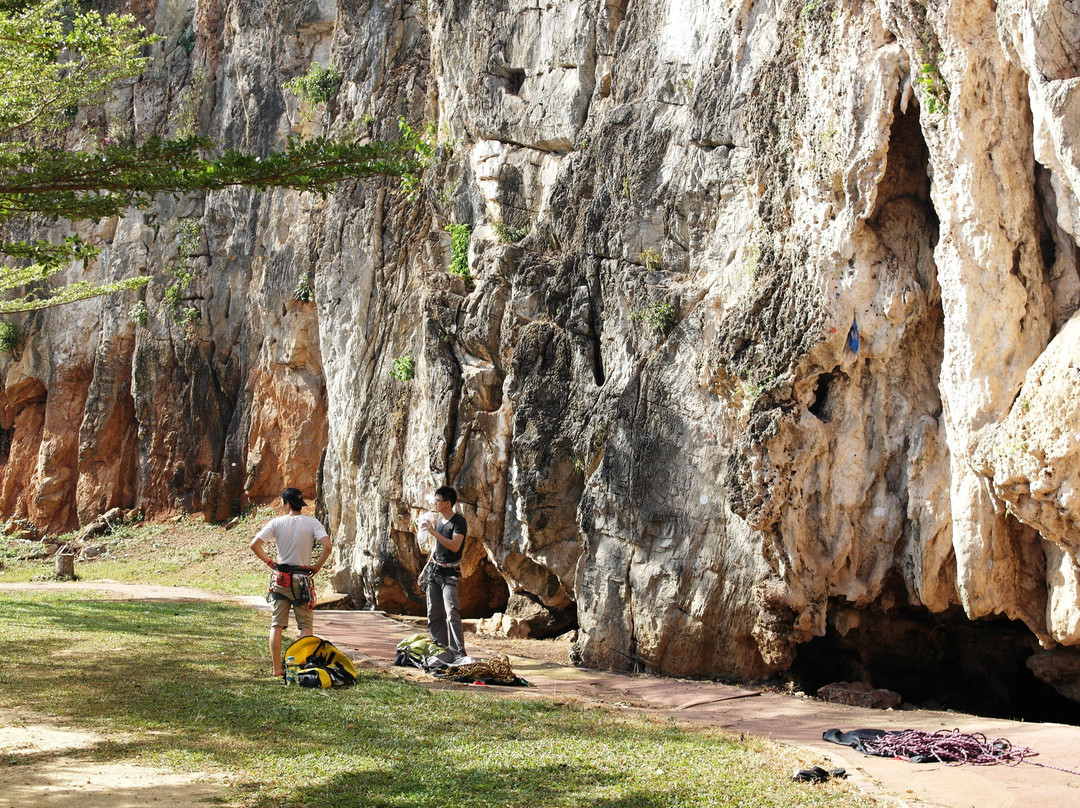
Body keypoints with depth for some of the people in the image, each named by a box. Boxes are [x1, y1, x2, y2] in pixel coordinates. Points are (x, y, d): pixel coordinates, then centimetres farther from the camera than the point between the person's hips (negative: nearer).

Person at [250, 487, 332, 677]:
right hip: (302, 579, -1)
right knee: (306, 625, 6)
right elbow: (327, 545, -17)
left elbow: (254, 544, -6)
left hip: (280, 579, 1)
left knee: (276, 625, 8)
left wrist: (269, 561, 5)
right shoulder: (312, 523, -4)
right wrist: (318, 566, -4)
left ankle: (277, 668, 9)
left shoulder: (277, 522, -1)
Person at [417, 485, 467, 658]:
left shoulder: (459, 521, -12)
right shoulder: (438, 520, 11)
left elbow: (454, 546, -25)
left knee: (451, 612, -15)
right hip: (434, 570, 8)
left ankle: (459, 653, -17)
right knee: (433, 613, 7)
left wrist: (433, 532, -26)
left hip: (449, 573, -8)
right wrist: (425, 569, 22)